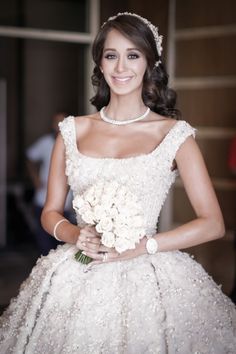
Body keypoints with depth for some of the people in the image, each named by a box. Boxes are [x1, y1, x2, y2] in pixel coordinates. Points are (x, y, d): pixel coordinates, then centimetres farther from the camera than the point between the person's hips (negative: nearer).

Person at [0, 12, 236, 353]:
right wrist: (76, 235, -8)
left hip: (148, 279, -2)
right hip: (76, 280, 2)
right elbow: (50, 213, 13)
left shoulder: (174, 134, 0)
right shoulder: (73, 131, 8)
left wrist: (143, 246, -12)